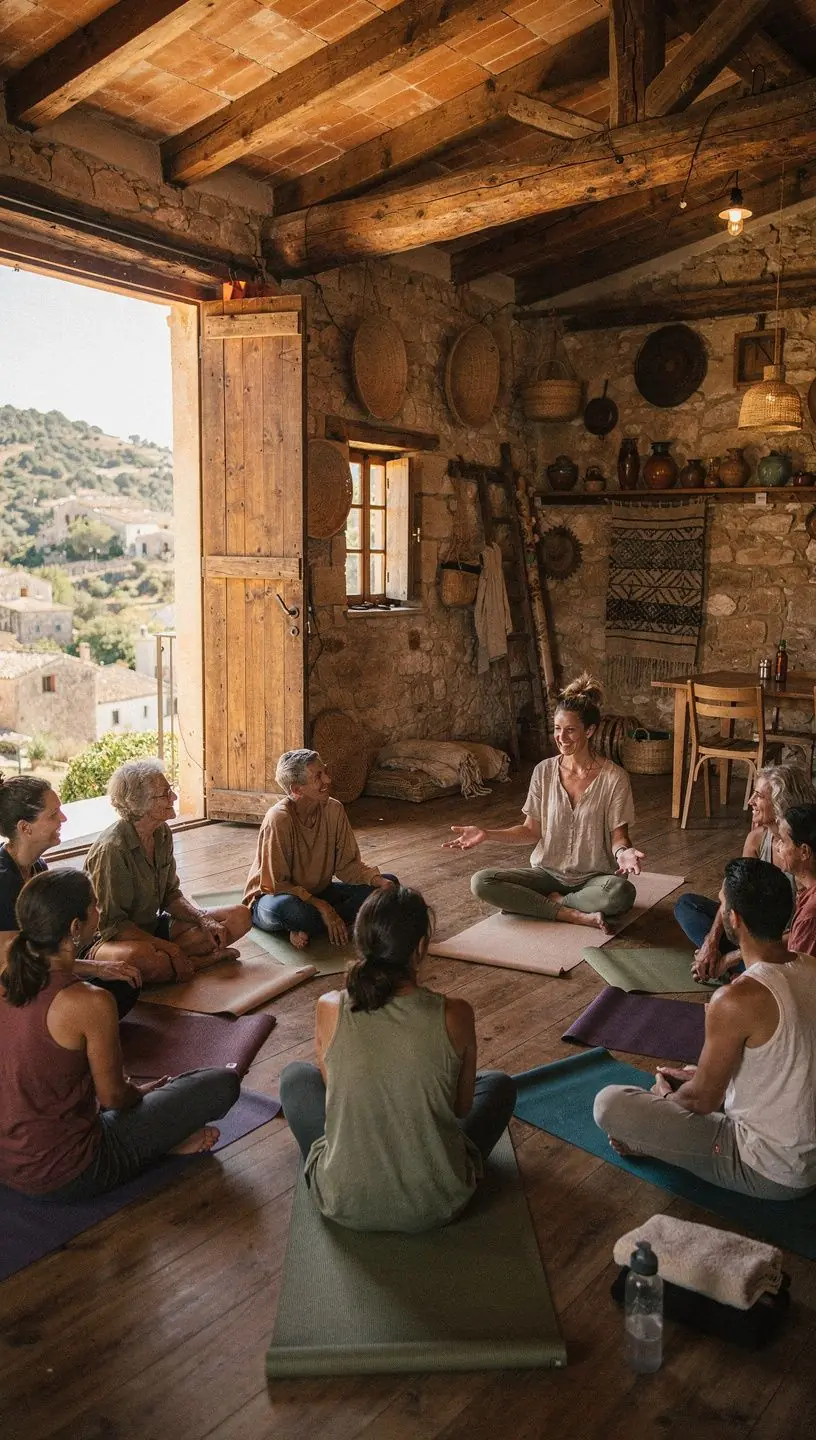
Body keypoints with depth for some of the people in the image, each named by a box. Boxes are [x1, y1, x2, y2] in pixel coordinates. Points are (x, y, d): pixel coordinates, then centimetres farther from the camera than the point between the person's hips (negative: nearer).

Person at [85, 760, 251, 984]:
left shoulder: (162, 834, 1)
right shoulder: (112, 849, -24)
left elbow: (171, 896, 8)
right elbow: (111, 923, -23)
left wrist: (203, 919, -11)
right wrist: (170, 948, -25)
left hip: (154, 927, 8)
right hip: (111, 939, -8)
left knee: (240, 916, -2)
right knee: (141, 957, -45)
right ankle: (208, 959, -17)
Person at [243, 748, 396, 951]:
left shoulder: (334, 809, -9)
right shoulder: (279, 819, -25)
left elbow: (346, 865, -3)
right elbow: (276, 885, -23)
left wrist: (378, 880, -22)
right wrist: (323, 907, -30)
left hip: (318, 892, 7)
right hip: (273, 897, -7)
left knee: (388, 884, -8)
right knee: (285, 907, -43)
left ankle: (308, 930, -16)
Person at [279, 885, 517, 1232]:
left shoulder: (329, 1010, -15)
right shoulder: (454, 1015, -18)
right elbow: (462, 1106, -2)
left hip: (343, 1204, 1)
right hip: (436, 1205, 0)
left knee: (295, 1076, 26)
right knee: (500, 1085, 25)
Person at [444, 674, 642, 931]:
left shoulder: (613, 777, -10)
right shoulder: (544, 772, 0)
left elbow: (619, 836, -7)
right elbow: (532, 830, 5)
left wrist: (623, 851, -32)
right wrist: (486, 835, -8)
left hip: (594, 877, -3)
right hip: (548, 872, 3)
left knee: (621, 892, -38)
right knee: (481, 882, -20)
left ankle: (551, 901, -14)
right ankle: (575, 915, -21)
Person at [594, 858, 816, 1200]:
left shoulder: (737, 1000, -29)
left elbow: (703, 1100, -16)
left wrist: (664, 1097, 5)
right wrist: (700, 1076, 14)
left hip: (769, 1174, -8)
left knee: (610, 1104, -10)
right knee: (693, 1077, 30)